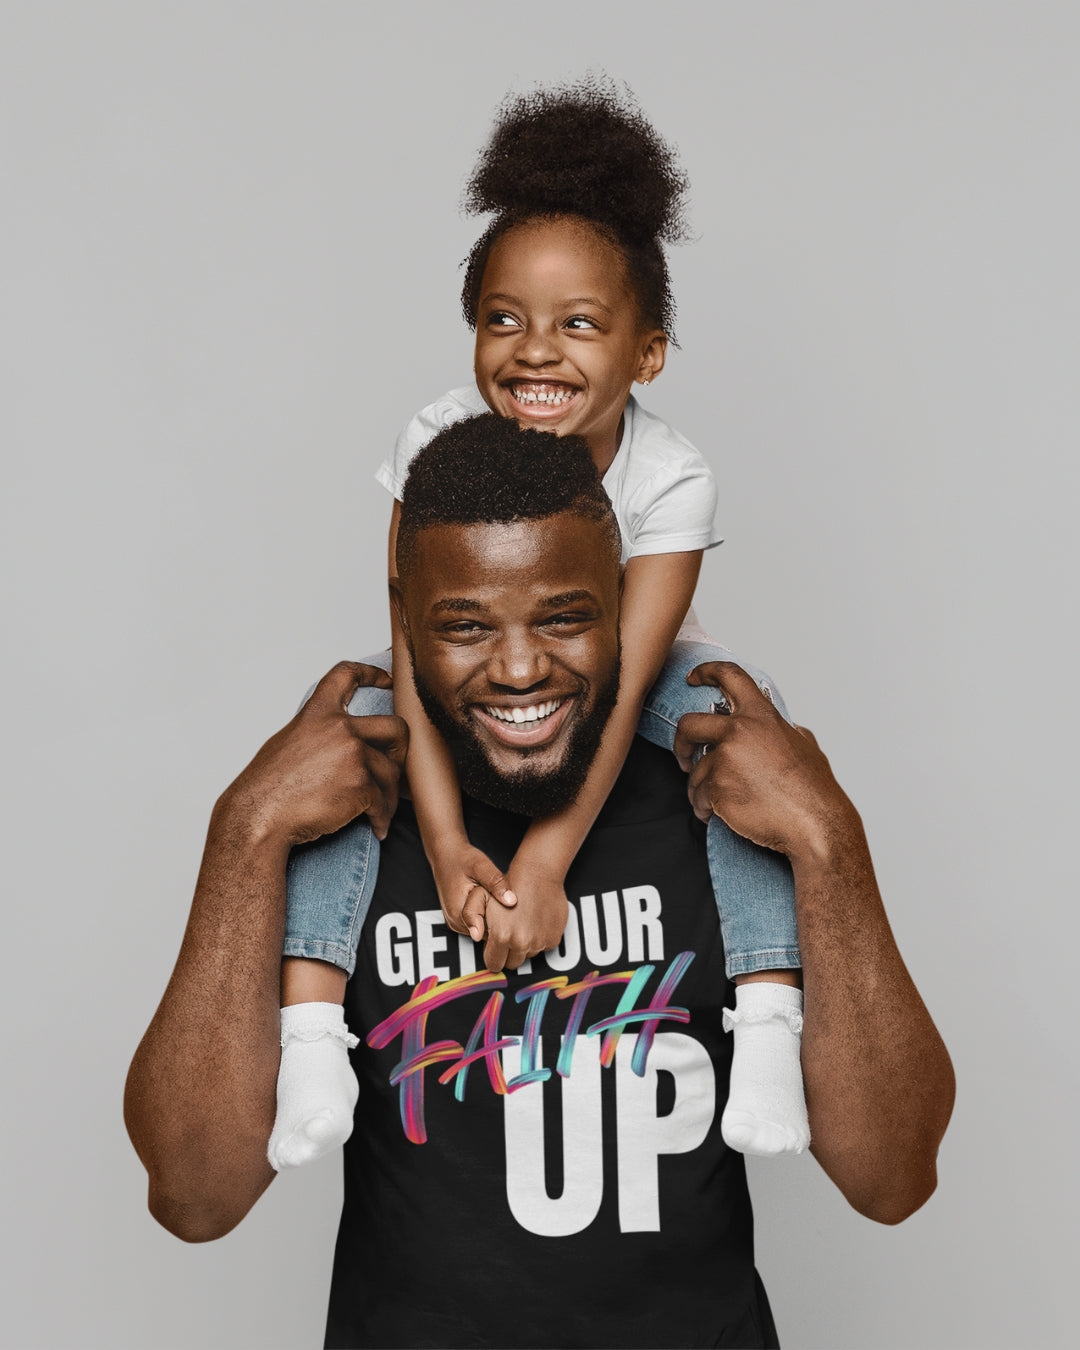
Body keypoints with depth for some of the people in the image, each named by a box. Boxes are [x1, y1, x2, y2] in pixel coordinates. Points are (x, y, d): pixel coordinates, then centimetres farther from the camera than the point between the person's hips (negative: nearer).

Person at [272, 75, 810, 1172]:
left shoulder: (671, 480, -26)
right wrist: (447, 845, -39)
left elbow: (620, 682, -32)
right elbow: (422, 653, -28)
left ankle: (768, 1019, -28)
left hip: (611, 677, 0)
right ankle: (309, 1027, -27)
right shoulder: (441, 444, -24)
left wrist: (544, 859, -41)